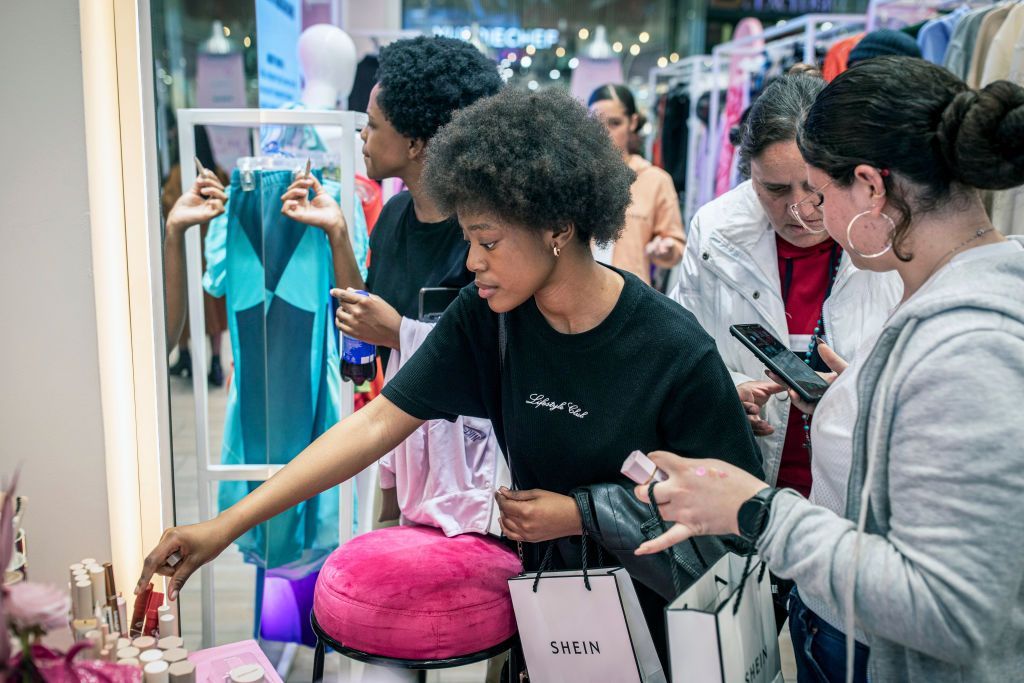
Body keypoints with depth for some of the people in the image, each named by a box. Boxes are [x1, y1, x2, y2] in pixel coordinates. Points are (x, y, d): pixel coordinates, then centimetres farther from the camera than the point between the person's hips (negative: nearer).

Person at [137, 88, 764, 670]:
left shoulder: (677, 353, -25)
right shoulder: (485, 316, -14)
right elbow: (376, 424, -15)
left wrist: (583, 515, -21)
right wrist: (228, 525, -19)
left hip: (662, 614, -3)